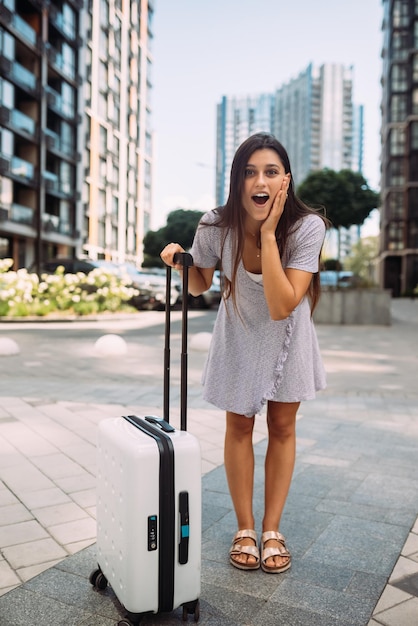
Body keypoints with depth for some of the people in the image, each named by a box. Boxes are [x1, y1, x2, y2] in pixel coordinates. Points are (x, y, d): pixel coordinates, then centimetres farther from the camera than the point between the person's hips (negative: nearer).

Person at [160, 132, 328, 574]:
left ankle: (271, 530, 27)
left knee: (282, 427, 8)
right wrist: (180, 260, -26)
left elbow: (282, 307, -38)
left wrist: (268, 234, -41)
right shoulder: (216, 225, -24)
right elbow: (199, 286, -5)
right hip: (239, 334, 1)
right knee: (239, 426, 9)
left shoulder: (307, 227, -29)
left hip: (286, 336, 0)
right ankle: (244, 529, 28)